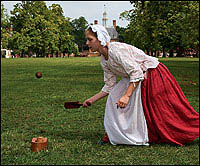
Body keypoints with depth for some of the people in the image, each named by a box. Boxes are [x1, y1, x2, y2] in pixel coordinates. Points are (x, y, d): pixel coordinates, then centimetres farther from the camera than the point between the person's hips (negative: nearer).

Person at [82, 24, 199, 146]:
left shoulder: (116, 49, -26)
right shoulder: (104, 61, 2)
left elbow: (136, 72, -28)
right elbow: (110, 86, 7)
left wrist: (126, 95, -33)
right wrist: (92, 100, 7)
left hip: (154, 76, -9)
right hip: (138, 80, 9)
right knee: (114, 97, 0)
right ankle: (117, 135, 9)